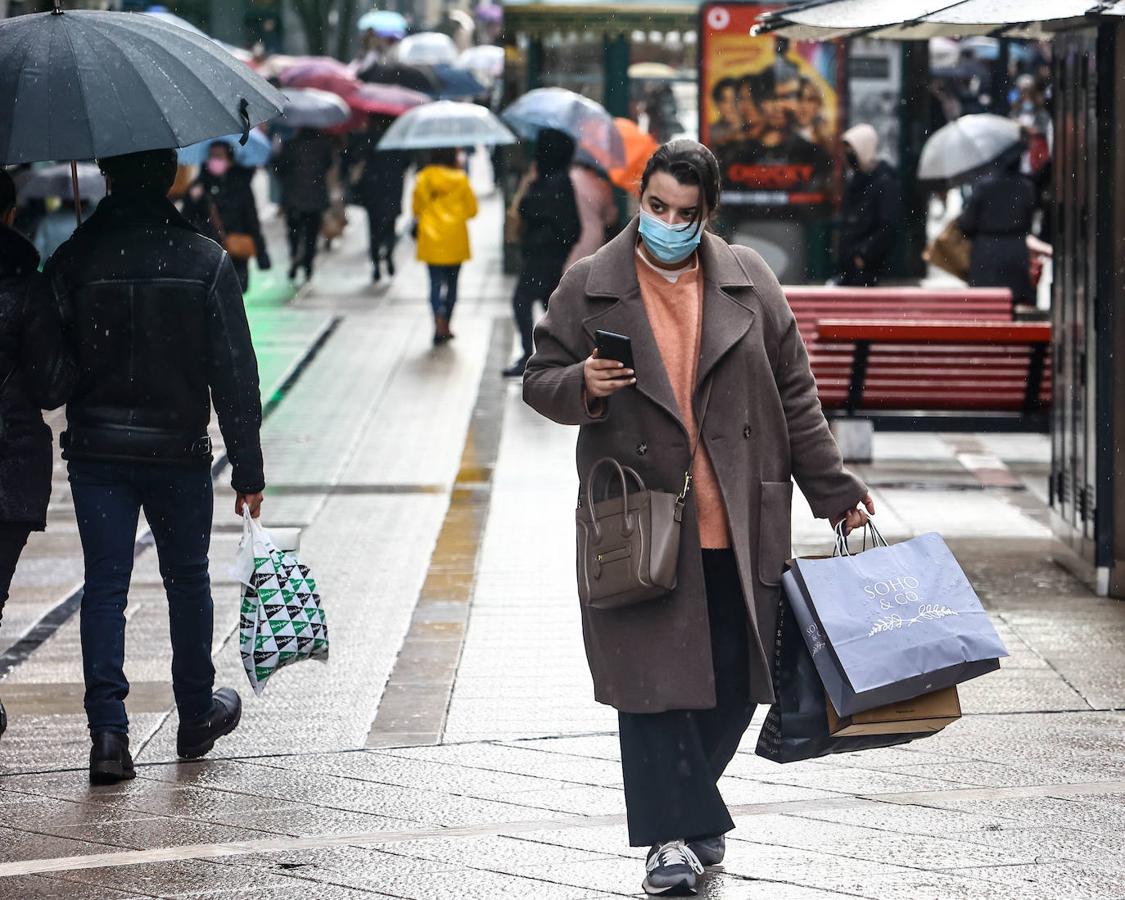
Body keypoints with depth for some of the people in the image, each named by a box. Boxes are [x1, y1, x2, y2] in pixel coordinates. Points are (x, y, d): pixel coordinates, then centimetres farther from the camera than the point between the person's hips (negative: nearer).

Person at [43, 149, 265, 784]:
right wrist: (249, 470, -3)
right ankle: (197, 716, 29)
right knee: (187, 580, 16)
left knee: (105, 585, 3)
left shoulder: (74, 261, -5)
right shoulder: (207, 262, -6)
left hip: (97, 450, 0)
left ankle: (108, 729, -9)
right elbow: (235, 375, -6)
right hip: (179, 449, 0)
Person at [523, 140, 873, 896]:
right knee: (654, 681, -2)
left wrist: (834, 491, 9)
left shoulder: (749, 282, 7)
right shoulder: (590, 287, 2)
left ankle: (686, 807, 28)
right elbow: (540, 381, 7)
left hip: (738, 531, 2)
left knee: (734, 685, 6)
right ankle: (674, 833, 8)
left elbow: (795, 396, 10)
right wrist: (583, 386, -16)